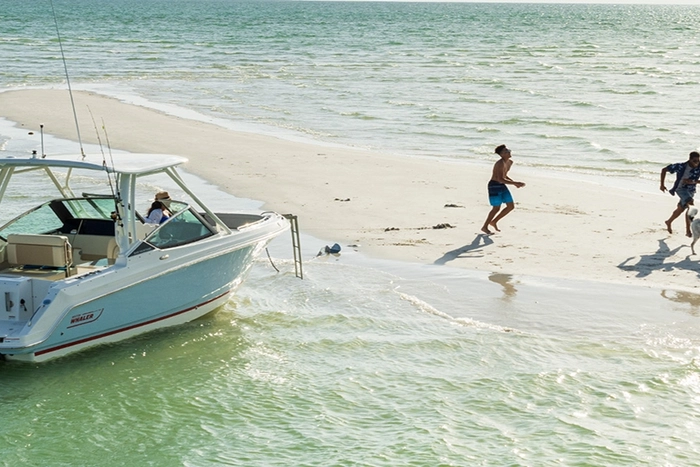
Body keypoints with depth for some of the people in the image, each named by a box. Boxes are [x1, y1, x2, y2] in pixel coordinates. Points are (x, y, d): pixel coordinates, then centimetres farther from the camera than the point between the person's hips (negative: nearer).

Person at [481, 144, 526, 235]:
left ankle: (494, 222, 20)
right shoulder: (500, 163, -23)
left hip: (502, 186, 9)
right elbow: (500, 179, -30)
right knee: (496, 208, -4)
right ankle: (485, 227, 14)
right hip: (494, 186, -9)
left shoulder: (510, 162, 7)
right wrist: (515, 183, -30)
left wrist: (514, 182, 8)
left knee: (511, 206, 6)